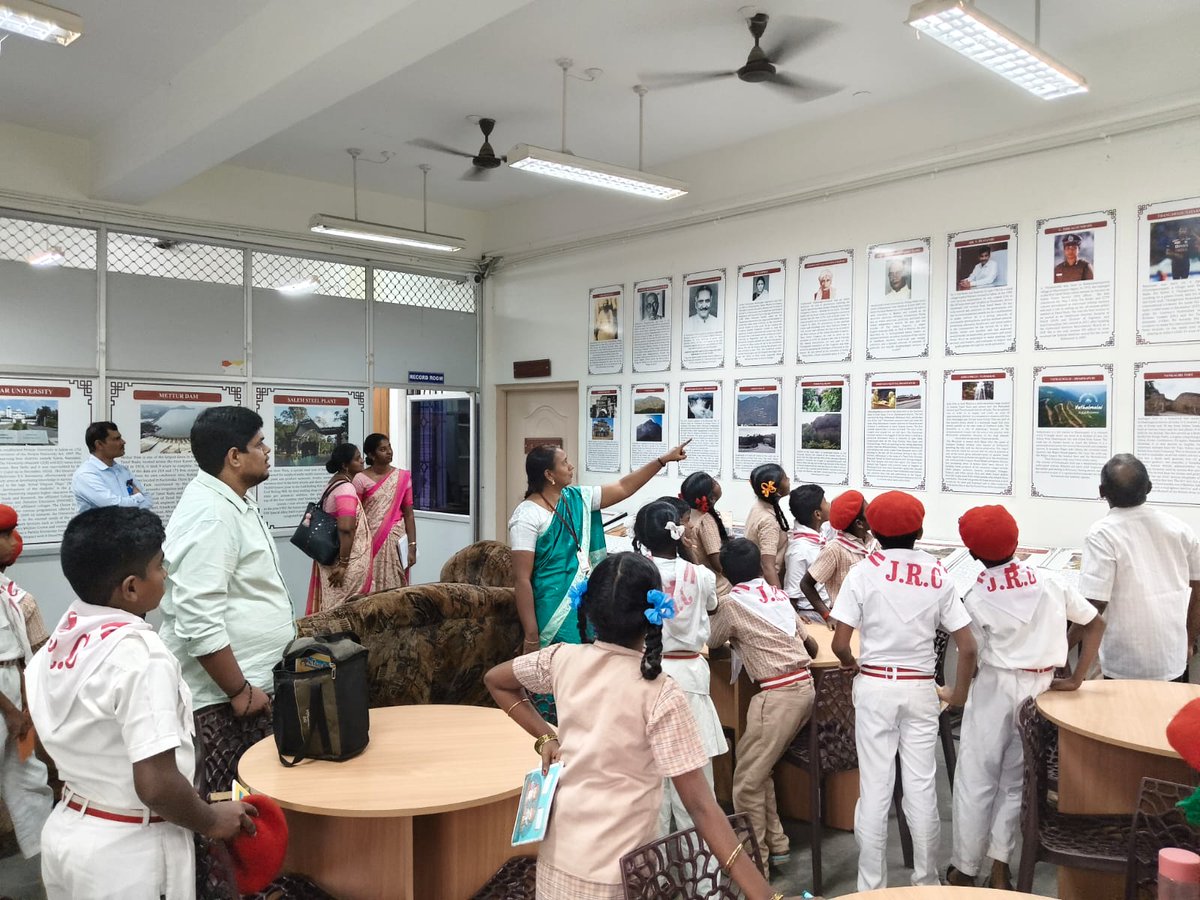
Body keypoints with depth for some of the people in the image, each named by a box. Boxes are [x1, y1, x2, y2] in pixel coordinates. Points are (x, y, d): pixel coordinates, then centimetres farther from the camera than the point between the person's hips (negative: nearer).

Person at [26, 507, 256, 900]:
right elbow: (156, 785, -27)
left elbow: (54, 748, 11)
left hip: (65, 830, 8)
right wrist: (213, 821, -12)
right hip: (127, 850, -7)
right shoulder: (138, 653, -25)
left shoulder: (60, 638, 0)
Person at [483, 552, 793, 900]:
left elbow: (494, 680, 12)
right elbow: (701, 806, -22)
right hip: (612, 871, -4)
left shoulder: (564, 659, -6)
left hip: (556, 853, 5)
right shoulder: (660, 695, -19)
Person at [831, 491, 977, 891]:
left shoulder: (863, 572, -8)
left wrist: (851, 664, 10)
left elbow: (840, 644, -11)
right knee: (922, 787, 10)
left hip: (875, 686, -1)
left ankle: (872, 886, 14)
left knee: (874, 787, 5)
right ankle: (927, 882, 24)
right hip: (921, 688, 2)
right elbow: (968, 648, -2)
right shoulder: (938, 575, -1)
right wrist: (959, 694, 12)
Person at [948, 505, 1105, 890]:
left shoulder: (975, 597, -11)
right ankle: (1000, 869, 19)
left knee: (975, 780, 8)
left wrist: (959, 695, 7)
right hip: (1039, 689, 4)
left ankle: (964, 869, 17)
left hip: (995, 688, -3)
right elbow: (1096, 624, 1)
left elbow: (973, 656, -10)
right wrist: (1076, 679, 1)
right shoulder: (1049, 581, -1)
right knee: (1015, 780, 15)